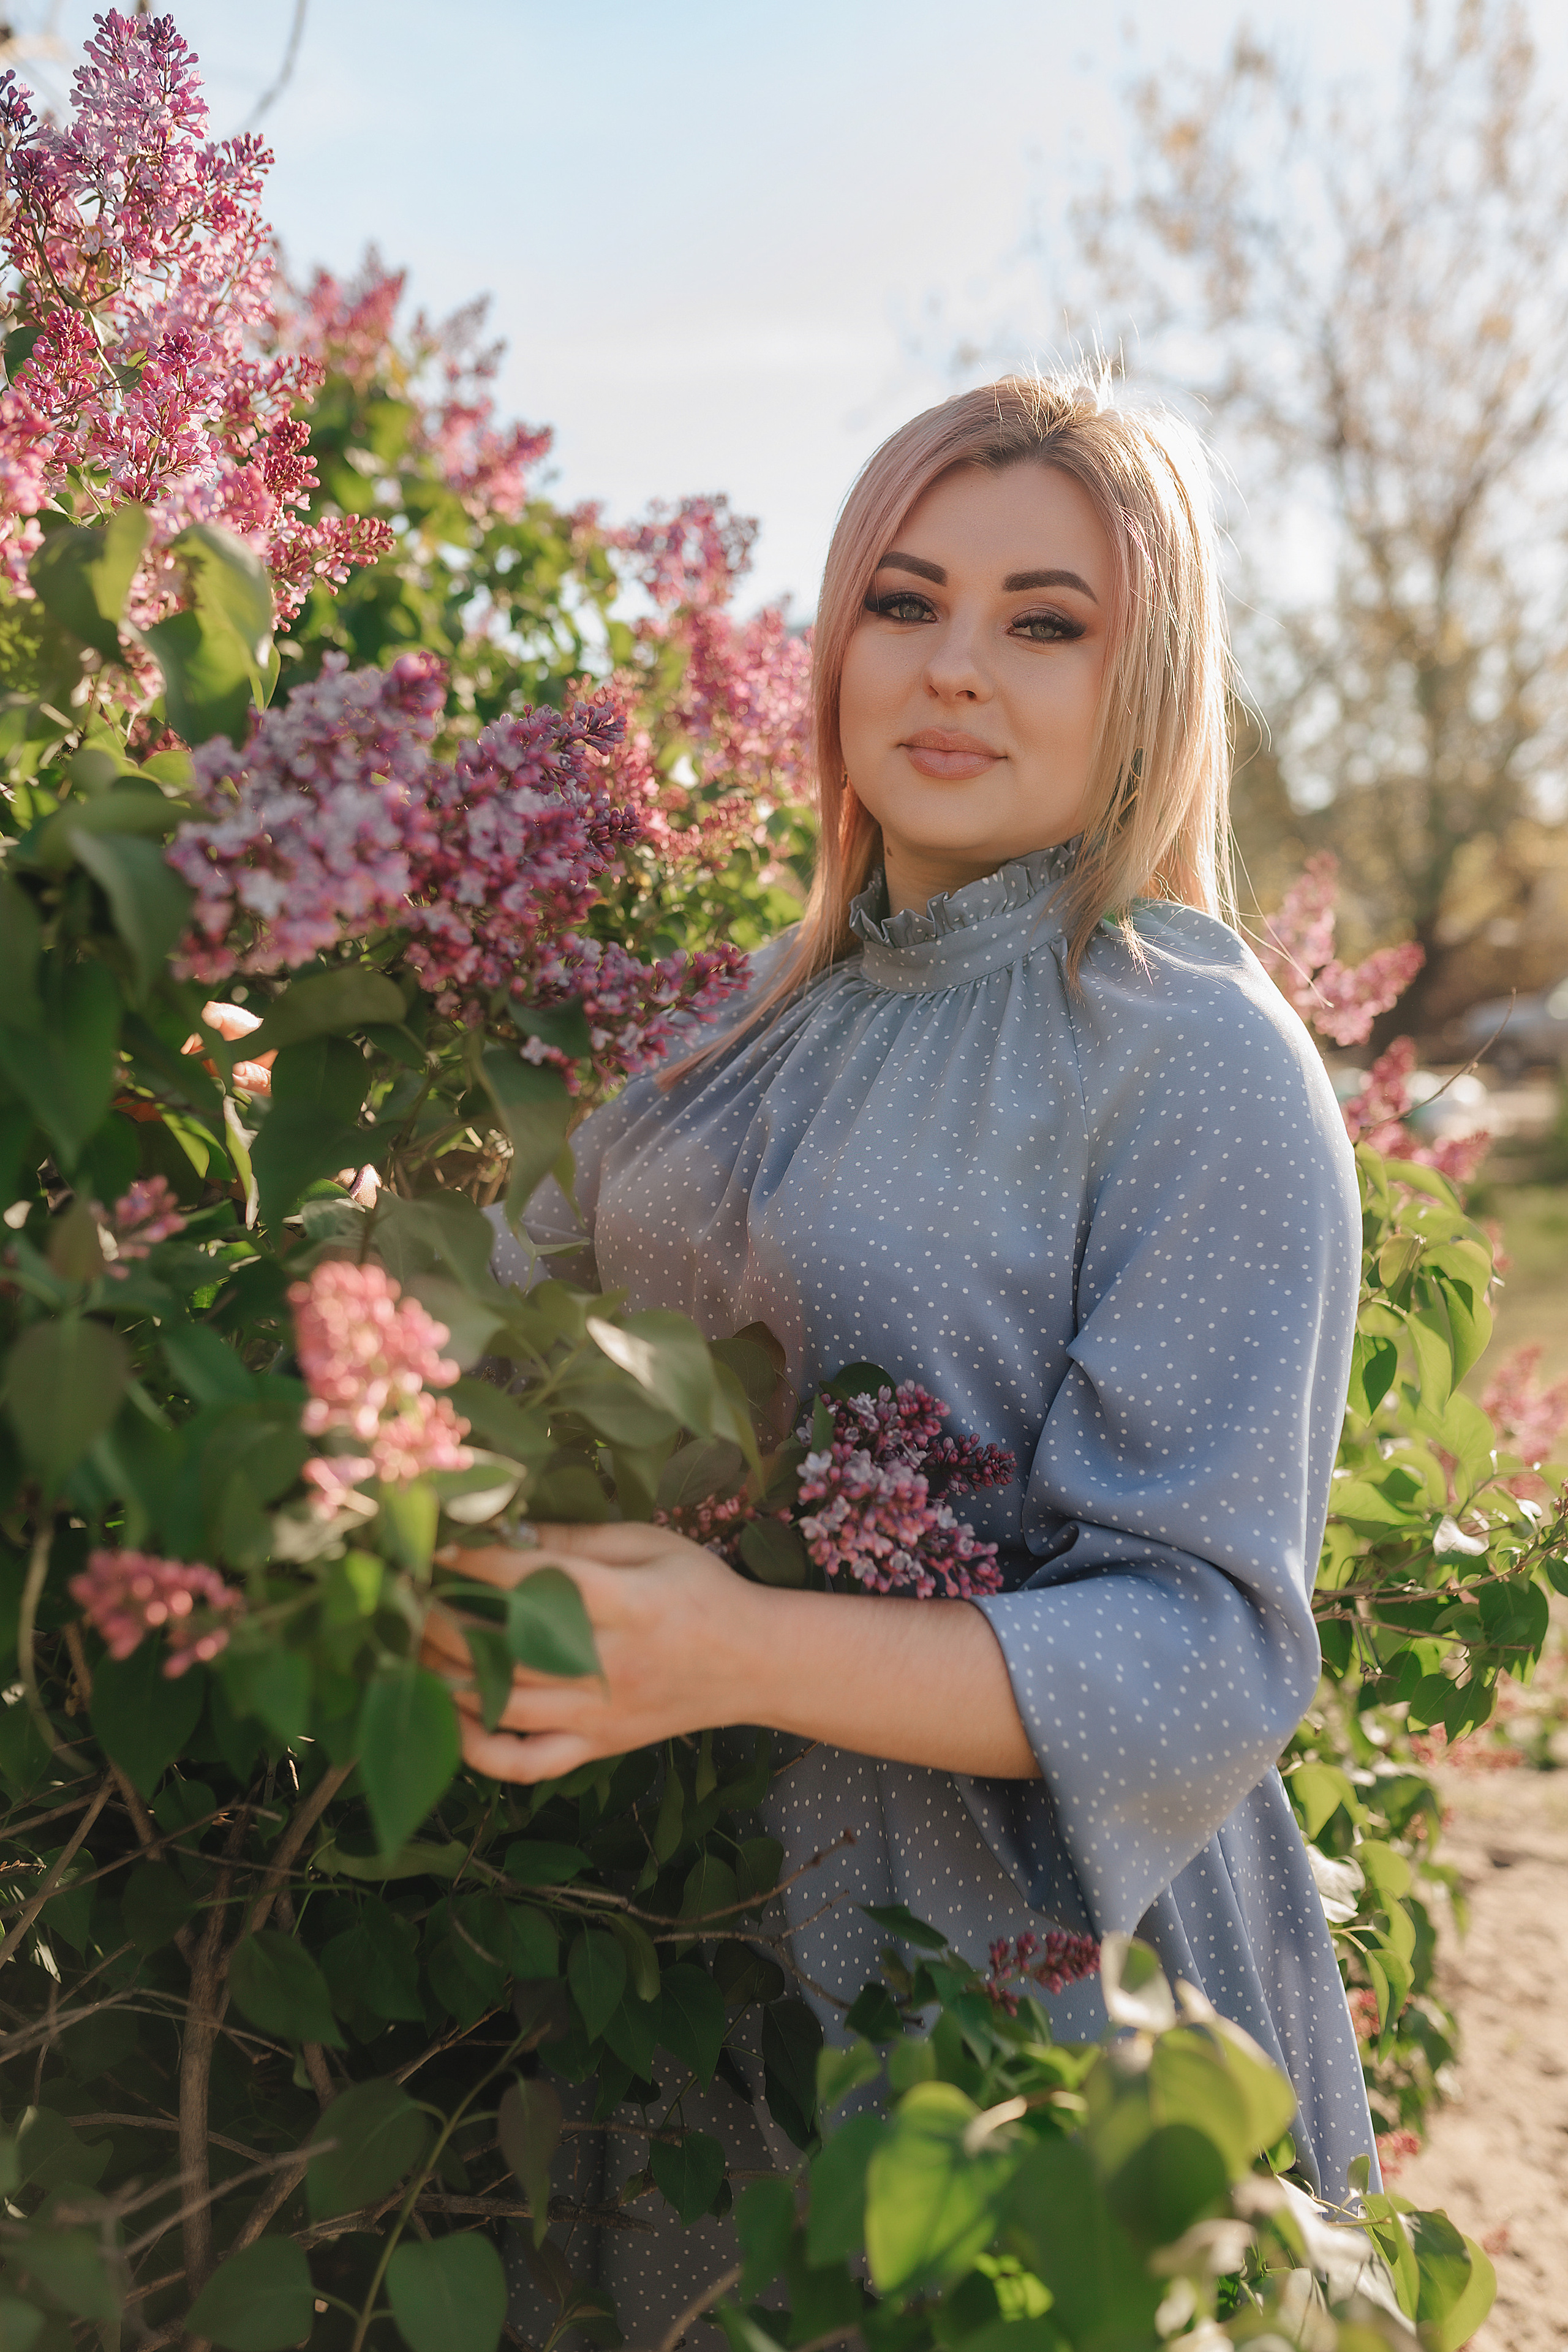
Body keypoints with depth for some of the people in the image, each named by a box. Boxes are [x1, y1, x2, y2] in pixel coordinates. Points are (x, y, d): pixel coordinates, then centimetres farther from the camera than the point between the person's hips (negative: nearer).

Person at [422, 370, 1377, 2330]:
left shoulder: (1204, 1064, -17)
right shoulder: (784, 992, 5)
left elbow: (1204, 1649, -22)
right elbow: (580, 1264, 21)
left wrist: (740, 1658, -34)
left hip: (1025, 2001, -6)